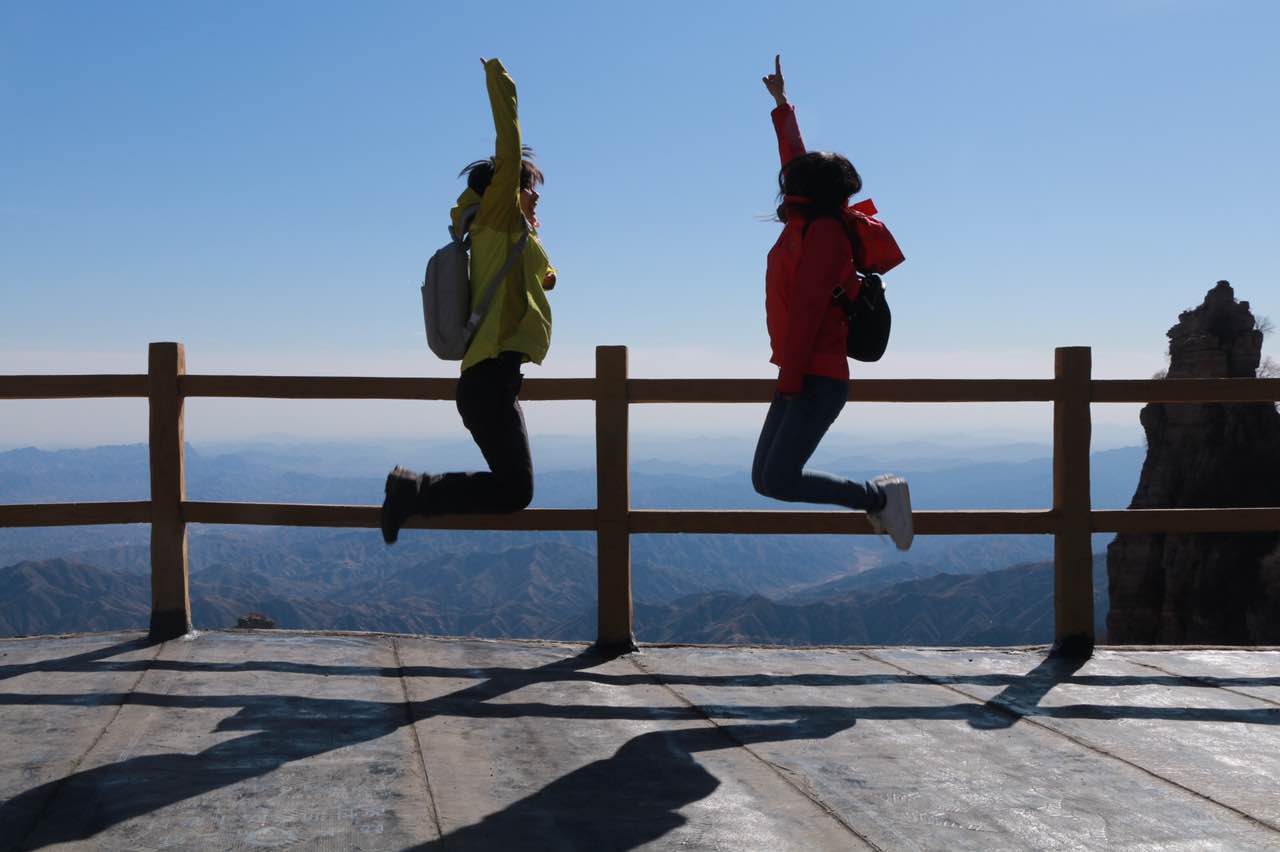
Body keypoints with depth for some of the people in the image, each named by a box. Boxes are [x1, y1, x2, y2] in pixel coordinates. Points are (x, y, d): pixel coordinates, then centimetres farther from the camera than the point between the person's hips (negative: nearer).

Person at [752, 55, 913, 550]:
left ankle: (878, 497, 1)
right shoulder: (807, 224, 15)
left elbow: (807, 307, -18)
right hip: (801, 376, 9)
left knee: (778, 481, -13)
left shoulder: (822, 231, -11)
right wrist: (781, 103, 42)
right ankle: (876, 496, 12)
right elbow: (795, 159, 31)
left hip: (816, 379, -9)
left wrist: (789, 378, -21)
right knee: (764, 480, 6)